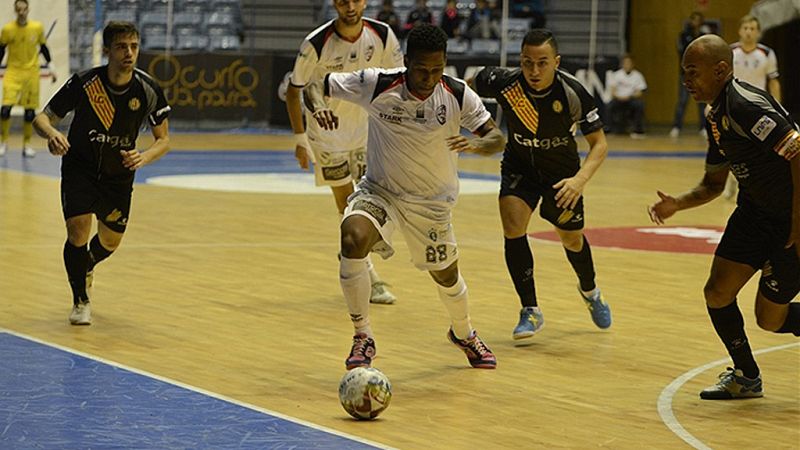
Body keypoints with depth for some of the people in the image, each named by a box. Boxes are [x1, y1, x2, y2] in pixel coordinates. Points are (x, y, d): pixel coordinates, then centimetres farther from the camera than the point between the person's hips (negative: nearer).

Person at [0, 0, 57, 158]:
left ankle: (27, 145, 16)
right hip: (13, 71, -1)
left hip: (32, 72, 1)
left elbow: (43, 47, 11)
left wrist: (50, 65, 5)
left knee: (30, 111, 3)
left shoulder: (37, 27, -2)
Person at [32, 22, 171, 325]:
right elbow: (42, 119, -13)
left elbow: (163, 139, -4)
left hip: (119, 175, 3)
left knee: (111, 241, 13)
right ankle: (81, 301, 5)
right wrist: (52, 134, -37)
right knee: (78, 230, -20)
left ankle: (86, 267, 52)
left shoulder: (148, 90, -15)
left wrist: (145, 157, -26)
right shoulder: (84, 83, -21)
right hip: (79, 169, -3)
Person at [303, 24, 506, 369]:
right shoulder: (377, 85, -21)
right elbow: (315, 85, -12)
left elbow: (497, 138, -12)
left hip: (432, 202, 2)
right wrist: (319, 106, -37)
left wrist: (475, 144, -36)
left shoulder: (457, 95, -17)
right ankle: (363, 338, -19)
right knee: (353, 237, -33)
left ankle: (464, 334, 52)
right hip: (379, 191, -2)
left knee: (446, 276, 16)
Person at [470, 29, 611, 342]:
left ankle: (589, 291, 47)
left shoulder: (572, 92, -30)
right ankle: (530, 311, -7)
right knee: (513, 227, -21)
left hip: (561, 170, 0)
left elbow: (599, 144, -23)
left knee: (572, 239, 13)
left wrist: (580, 179, -39)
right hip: (519, 166, 0)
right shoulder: (504, 82, -29)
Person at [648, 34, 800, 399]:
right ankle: (745, 376, 20)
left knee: (770, 318, -3)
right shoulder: (716, 117, 6)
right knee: (717, 293, 1)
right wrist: (678, 204, -2)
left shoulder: (747, 106, -25)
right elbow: (714, 183, 17)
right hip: (756, 210, 9)